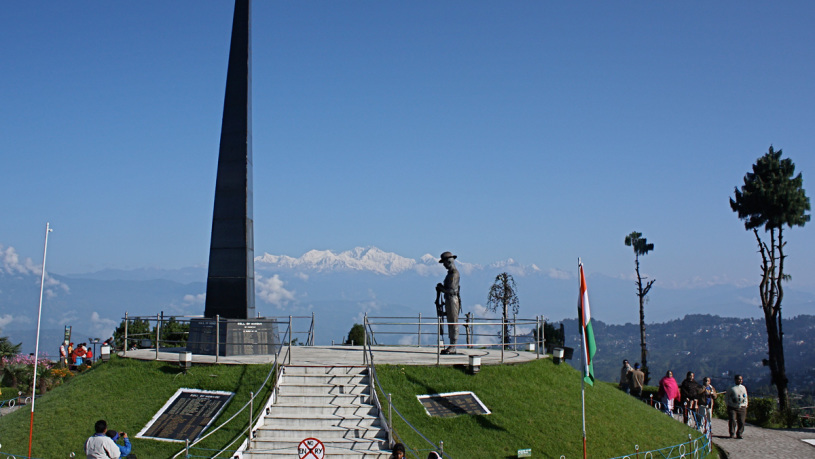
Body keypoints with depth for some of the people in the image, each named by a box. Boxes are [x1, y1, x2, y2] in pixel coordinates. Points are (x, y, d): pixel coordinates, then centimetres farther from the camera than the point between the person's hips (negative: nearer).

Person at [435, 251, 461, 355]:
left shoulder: (454, 273, -15)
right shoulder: (450, 273, 17)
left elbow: (452, 290, -21)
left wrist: (441, 288, -7)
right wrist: (441, 288, 7)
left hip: (452, 300, -10)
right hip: (448, 300, 10)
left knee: (453, 324, -7)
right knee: (450, 324, 11)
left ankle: (452, 347, -6)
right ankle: (451, 347, 15)